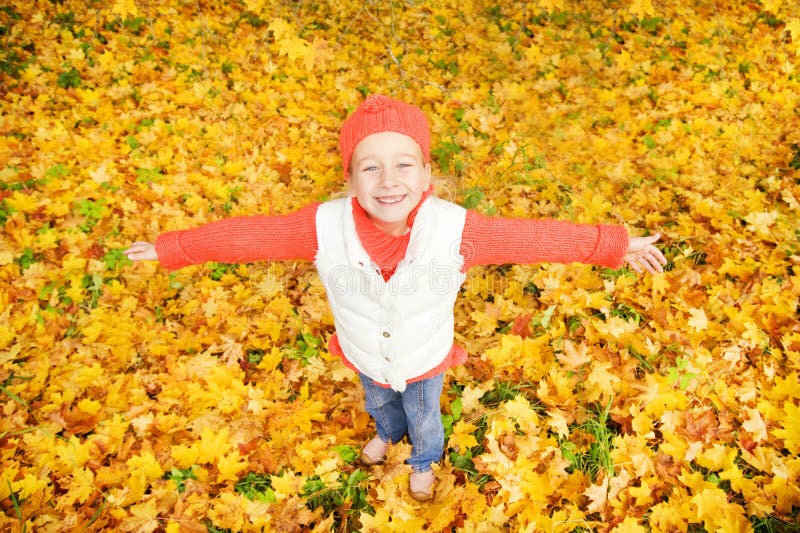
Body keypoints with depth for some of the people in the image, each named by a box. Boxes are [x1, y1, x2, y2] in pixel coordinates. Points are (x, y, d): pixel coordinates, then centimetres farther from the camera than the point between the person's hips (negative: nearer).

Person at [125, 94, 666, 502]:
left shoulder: (456, 229, -36)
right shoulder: (326, 225, -33)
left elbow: (534, 237, -27)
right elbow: (252, 234, -22)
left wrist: (615, 245, -22)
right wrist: (172, 248, -14)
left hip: (425, 362, -1)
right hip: (366, 359, 2)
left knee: (424, 418, 30)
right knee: (379, 404, 36)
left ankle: (425, 461, 68)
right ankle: (388, 433, 75)